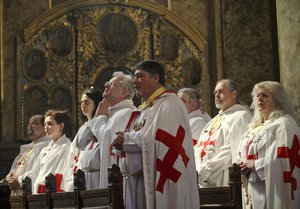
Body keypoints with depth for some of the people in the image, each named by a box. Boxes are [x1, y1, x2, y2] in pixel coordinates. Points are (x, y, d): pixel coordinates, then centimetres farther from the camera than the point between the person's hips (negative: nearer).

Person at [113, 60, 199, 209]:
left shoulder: (169, 104, -8)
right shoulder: (143, 110, 19)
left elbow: (152, 141, -21)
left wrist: (126, 138, -6)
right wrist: (121, 144, -2)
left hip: (154, 180, -8)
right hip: (134, 182, 8)